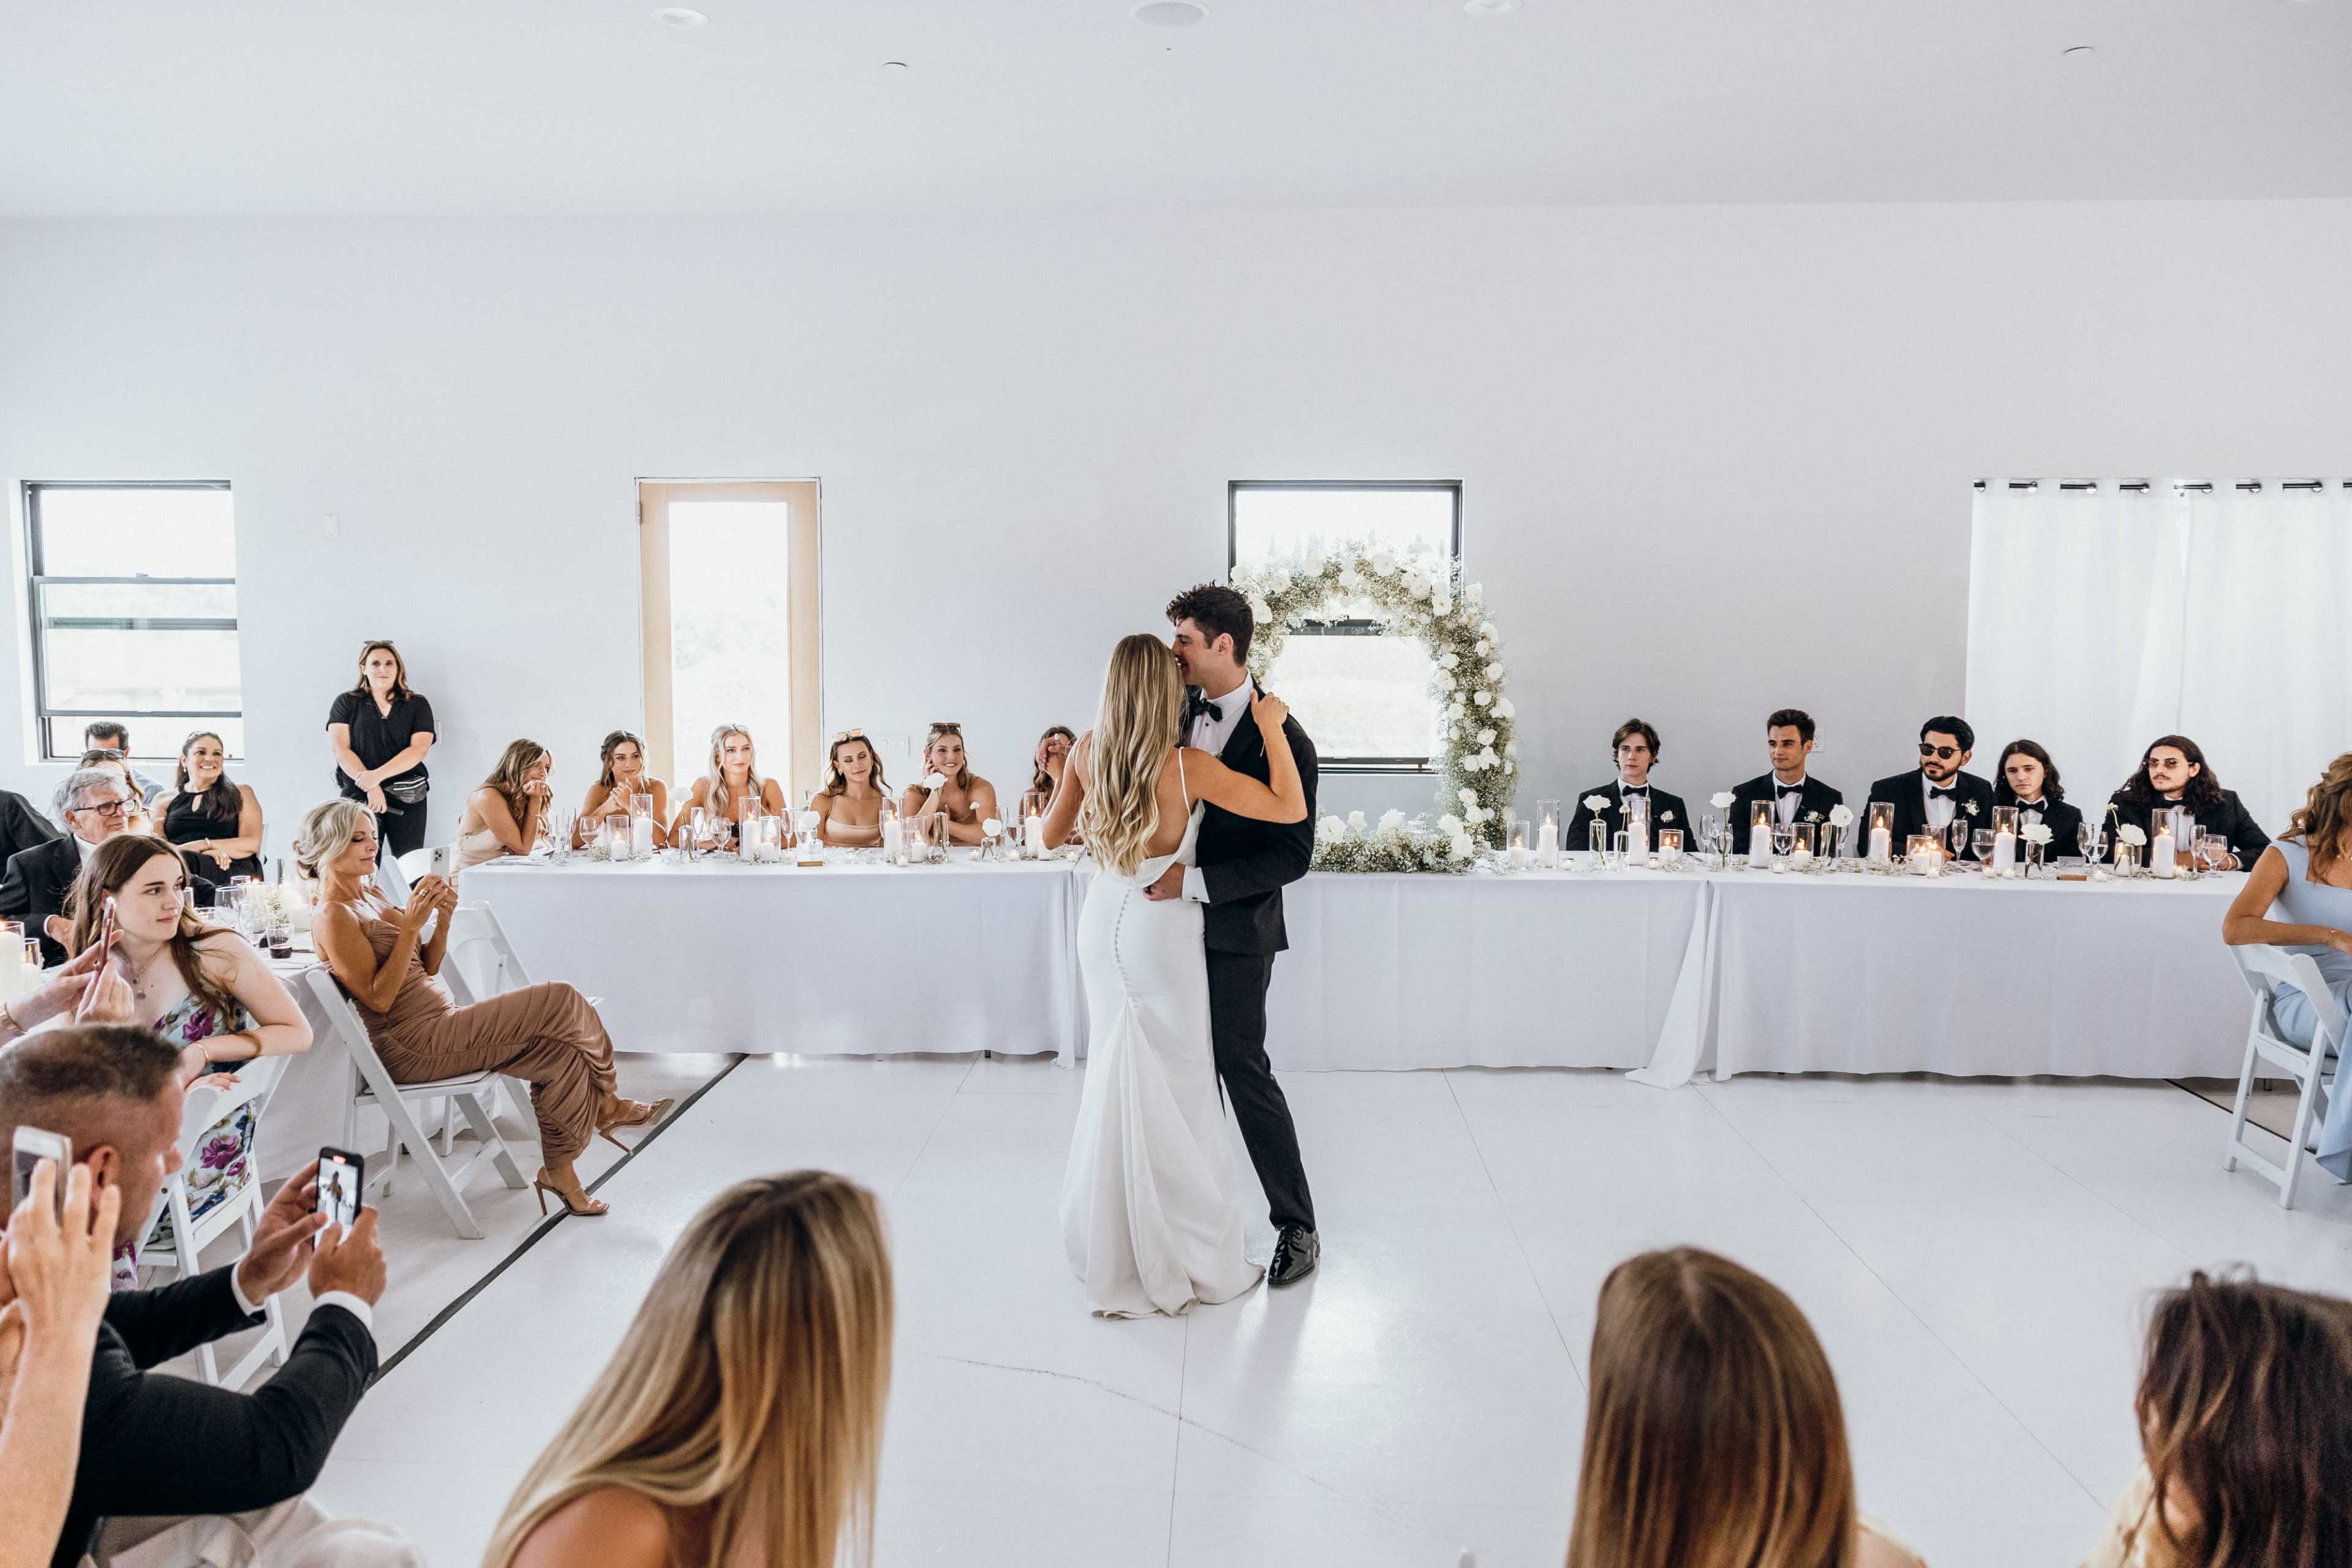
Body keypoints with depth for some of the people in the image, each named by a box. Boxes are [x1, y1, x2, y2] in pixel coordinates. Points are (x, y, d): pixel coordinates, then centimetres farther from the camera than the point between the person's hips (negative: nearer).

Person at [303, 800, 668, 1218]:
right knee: (558, 1000, -17)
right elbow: (378, 998, -19)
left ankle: (558, 1169, -1)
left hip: (439, 1028, 9)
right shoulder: (333, 917, -11)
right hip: (411, 1047, -9)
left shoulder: (371, 896, 15)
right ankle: (605, 1105, 4)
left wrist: (443, 920, -2)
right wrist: (411, 924, -21)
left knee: (560, 1051, -11)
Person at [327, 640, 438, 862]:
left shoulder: (417, 705, 10)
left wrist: (378, 776, -15)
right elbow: (340, 749, -1)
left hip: (407, 798, 0)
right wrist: (371, 787, -13)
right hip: (358, 795, 0)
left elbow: (419, 749, -3)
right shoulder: (346, 702, 10)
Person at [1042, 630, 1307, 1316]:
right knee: (1173, 1089, 6)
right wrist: (1272, 727, -7)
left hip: (1103, 919, 6)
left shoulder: (1088, 752, -5)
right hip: (1160, 929, -6)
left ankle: (1110, 1251, 29)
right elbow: (1291, 809, -17)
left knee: (1114, 1076, 17)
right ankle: (1185, 1258, 18)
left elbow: (1051, 834, 8)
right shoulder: (1188, 766, -20)